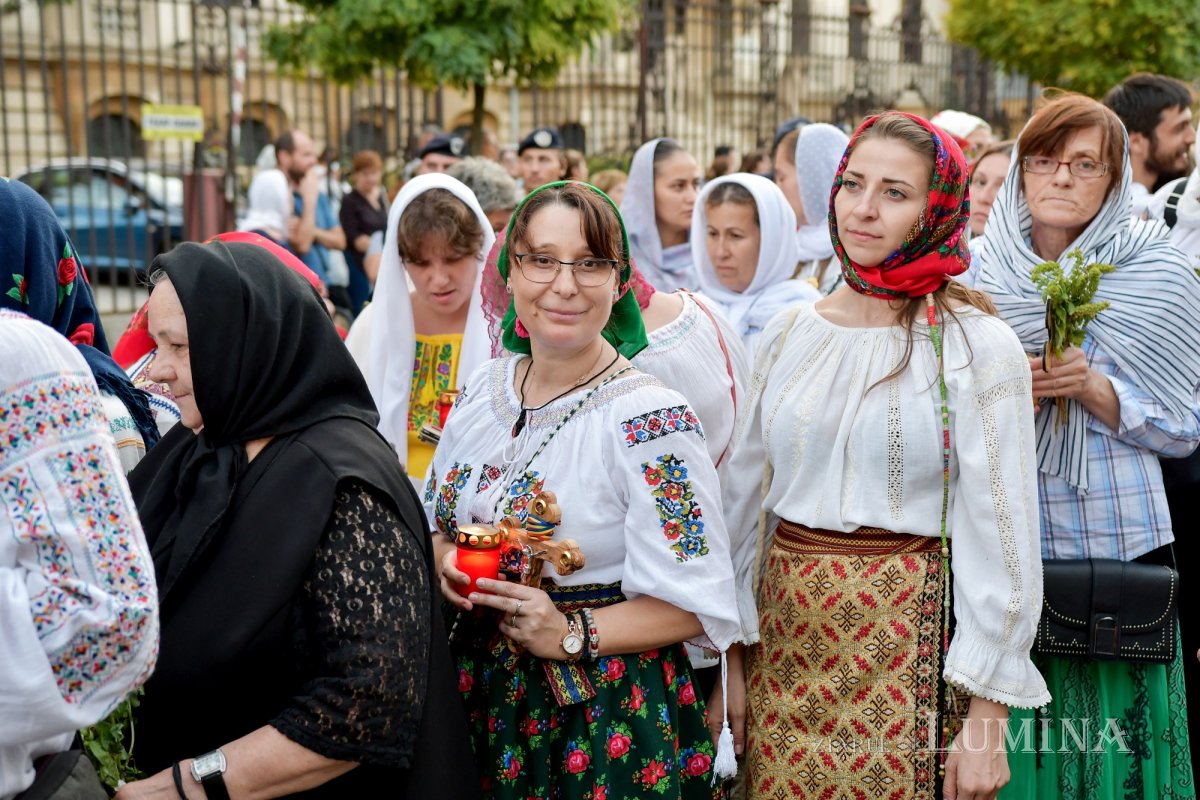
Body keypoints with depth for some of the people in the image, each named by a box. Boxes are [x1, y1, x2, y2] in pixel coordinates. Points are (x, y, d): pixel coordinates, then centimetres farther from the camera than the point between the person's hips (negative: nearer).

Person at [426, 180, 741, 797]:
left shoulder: (650, 419, -18)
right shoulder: (484, 388, 2)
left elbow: (695, 603, -17)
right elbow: (436, 519, 15)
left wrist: (571, 633, -25)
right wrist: (444, 562, -7)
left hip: (608, 711, -5)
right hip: (481, 690, 6)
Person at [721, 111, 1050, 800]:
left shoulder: (977, 344, -7)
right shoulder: (791, 333, 6)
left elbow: (1002, 530, -9)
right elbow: (749, 498, 10)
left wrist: (987, 717, -13)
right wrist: (731, 656, 8)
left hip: (910, 639, -4)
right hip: (785, 633, 4)